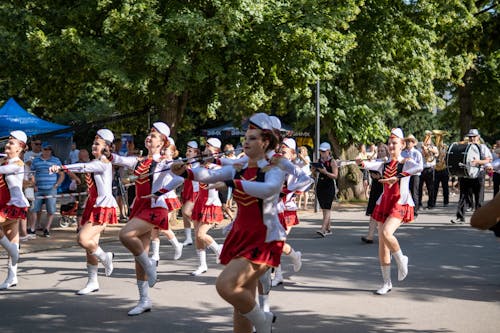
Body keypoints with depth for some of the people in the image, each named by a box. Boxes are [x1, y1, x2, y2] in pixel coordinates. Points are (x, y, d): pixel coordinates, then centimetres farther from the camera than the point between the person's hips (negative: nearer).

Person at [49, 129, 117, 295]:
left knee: (83, 239, -21)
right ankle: (92, 282, 15)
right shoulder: (95, 162, 18)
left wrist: (61, 167, -36)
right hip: (93, 206, 9)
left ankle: (104, 257, 6)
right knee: (90, 244, 8)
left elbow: (84, 167, -27)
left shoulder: (104, 163, -14)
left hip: (103, 207, -9)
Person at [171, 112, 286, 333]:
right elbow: (211, 175, -8)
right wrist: (186, 172, -26)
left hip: (263, 240, -7)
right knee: (242, 298, 10)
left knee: (225, 285, -20)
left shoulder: (273, 171, -10)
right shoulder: (238, 169, 7)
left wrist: (231, 183, -36)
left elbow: (269, 189, -32)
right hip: (240, 236, 7)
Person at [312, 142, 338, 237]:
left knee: (327, 208, -12)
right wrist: (314, 169, -4)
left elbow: (335, 176, -13)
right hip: (320, 186, 6)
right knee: (323, 208, 9)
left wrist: (325, 172, -25)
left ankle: (323, 229, -22)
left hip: (329, 187, -6)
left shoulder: (332, 162, -5)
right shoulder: (319, 161, 10)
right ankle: (328, 228, 18)